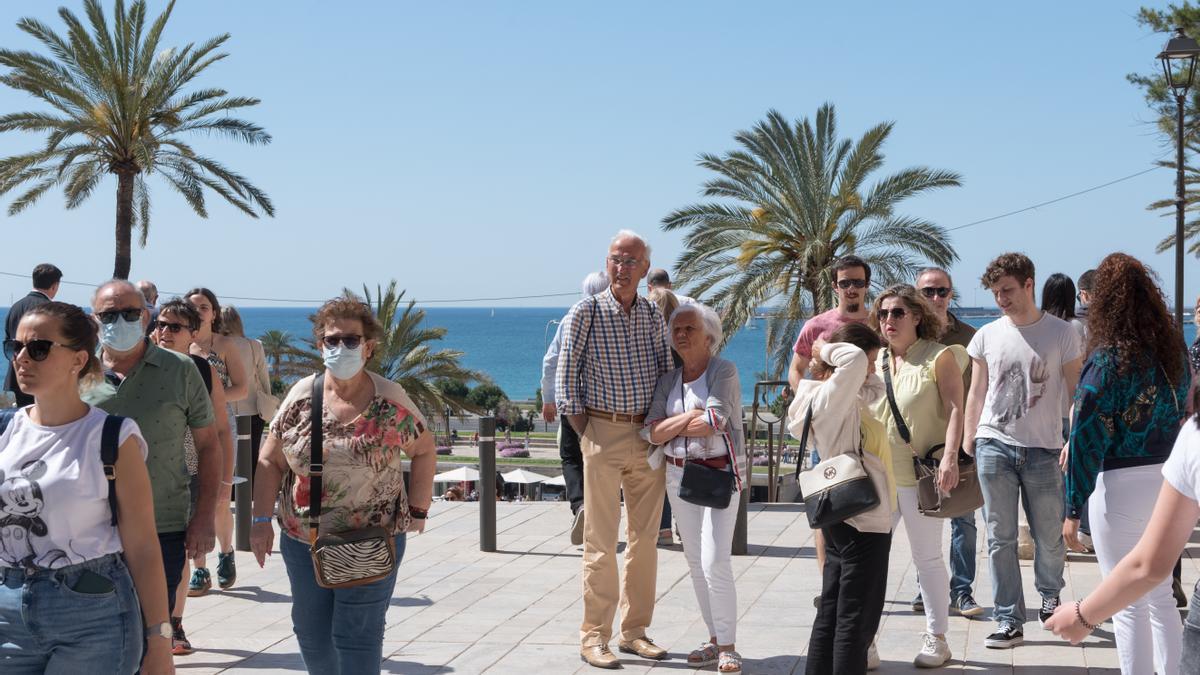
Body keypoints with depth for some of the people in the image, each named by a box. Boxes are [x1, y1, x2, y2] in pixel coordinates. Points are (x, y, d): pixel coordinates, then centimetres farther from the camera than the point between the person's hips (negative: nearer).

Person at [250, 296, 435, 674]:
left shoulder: (390, 402, -8)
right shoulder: (302, 395, -1)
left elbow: (424, 450, 4)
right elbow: (271, 461, 2)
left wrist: (418, 510, -1)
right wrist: (262, 520, -6)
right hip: (302, 540, 4)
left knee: (356, 634, -4)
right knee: (311, 632, 13)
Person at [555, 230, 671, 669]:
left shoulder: (654, 316, 8)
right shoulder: (586, 312, -4)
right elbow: (566, 378, -3)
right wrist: (586, 434, -5)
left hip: (649, 436, 4)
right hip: (604, 434, -4)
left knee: (645, 538, 7)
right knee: (601, 541, -3)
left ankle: (634, 630, 17)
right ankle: (594, 636, 4)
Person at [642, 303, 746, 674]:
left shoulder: (723, 371, -6)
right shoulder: (668, 380, 10)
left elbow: (715, 421, -20)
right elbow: (652, 432, -1)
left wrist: (671, 427, -6)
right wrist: (691, 415, -13)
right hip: (679, 475, 6)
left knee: (715, 560, -14)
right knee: (695, 561, 8)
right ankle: (714, 639, 18)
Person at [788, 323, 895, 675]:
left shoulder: (846, 398, 11)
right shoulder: (832, 396, -18)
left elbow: (875, 387, 27)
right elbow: (855, 360, -34)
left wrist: (825, 351, 15)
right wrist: (828, 350, -12)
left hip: (844, 517, 10)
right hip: (863, 519, -10)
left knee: (830, 614, 13)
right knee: (856, 619, -5)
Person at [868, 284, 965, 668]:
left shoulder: (939, 357, -4)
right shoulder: (875, 360, 12)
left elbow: (955, 409, -11)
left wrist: (949, 457, -23)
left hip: (920, 474, -5)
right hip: (877, 474, 5)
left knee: (927, 557, 5)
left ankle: (936, 639, 17)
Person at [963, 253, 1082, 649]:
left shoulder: (1061, 334, -1)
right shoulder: (987, 336, 6)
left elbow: (1076, 392, 2)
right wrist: (967, 442, 7)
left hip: (1043, 449, -2)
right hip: (994, 446, 2)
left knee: (1049, 537, 7)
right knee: (1000, 539, 1)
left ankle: (1050, 594, 36)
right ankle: (1010, 621, 7)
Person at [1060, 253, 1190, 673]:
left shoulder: (1107, 359, -16)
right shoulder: (1174, 347, 4)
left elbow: (1087, 441, -15)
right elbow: (1181, 414, 14)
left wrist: (1073, 510, -10)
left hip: (1122, 485, -6)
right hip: (1170, 480, 7)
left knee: (1128, 604, 4)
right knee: (1161, 595, 18)